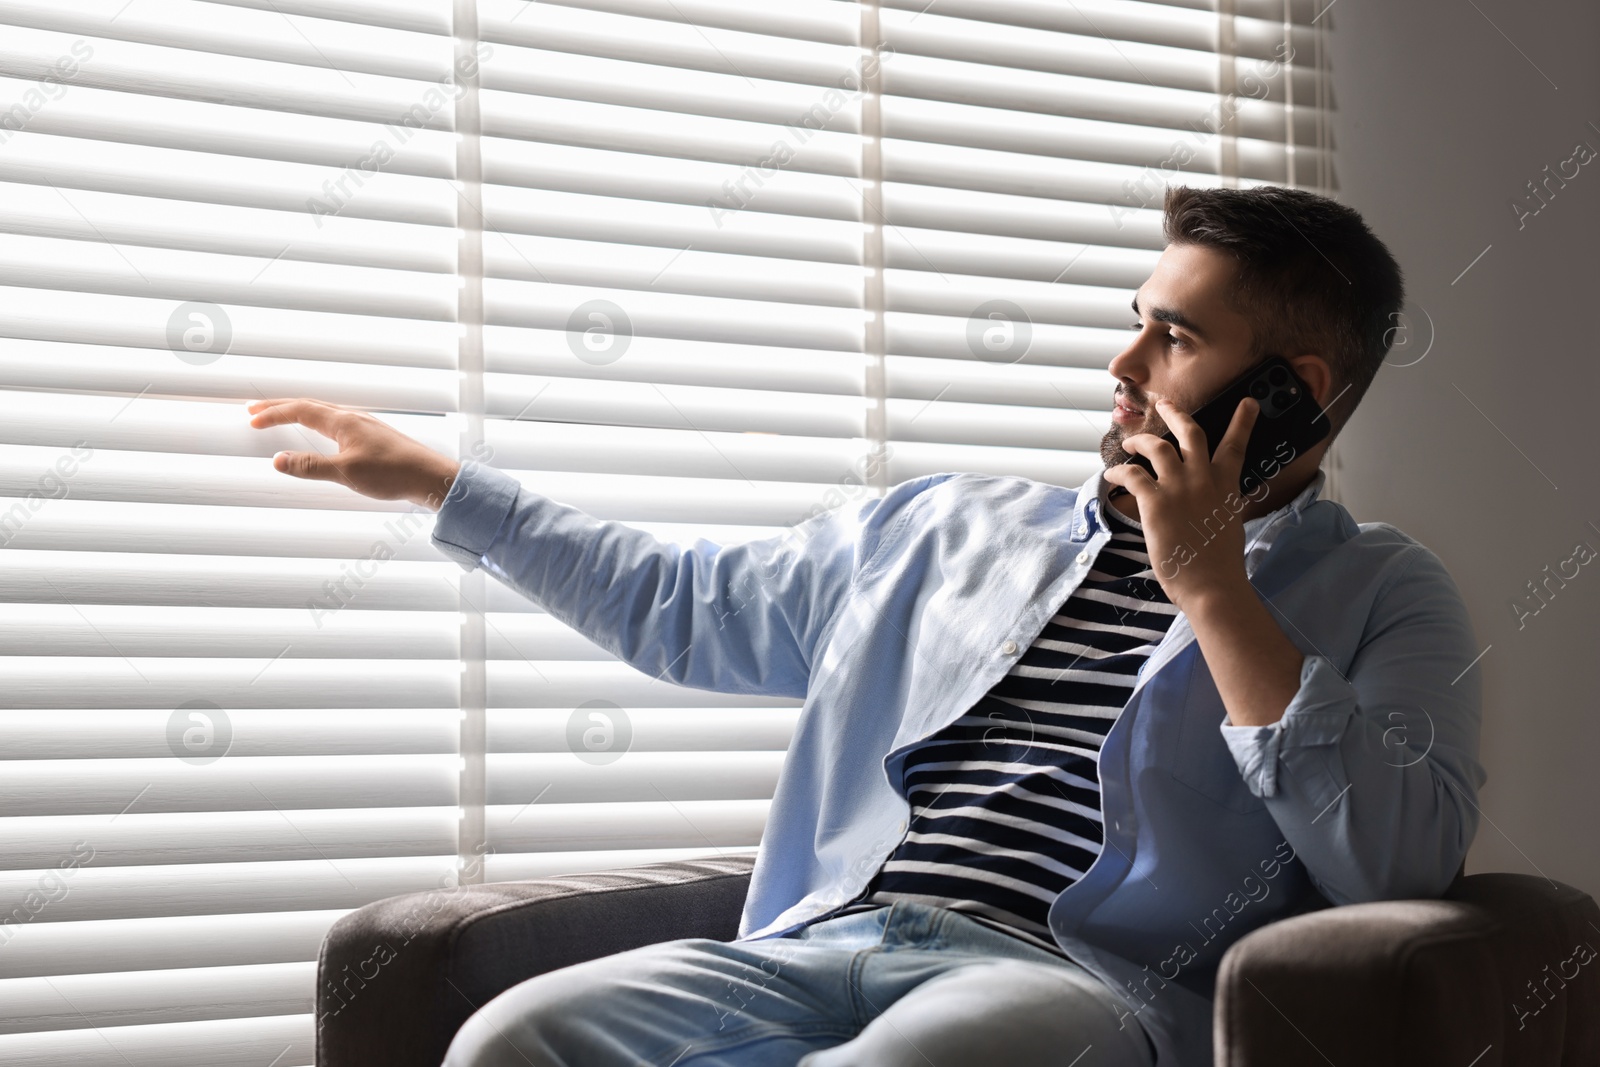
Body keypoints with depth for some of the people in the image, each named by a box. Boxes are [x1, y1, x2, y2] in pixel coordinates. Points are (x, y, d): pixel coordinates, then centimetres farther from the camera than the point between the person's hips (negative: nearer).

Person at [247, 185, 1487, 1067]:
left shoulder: (1382, 593, 11)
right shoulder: (951, 526, 25)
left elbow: (1400, 863, -7)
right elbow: (681, 607, 32)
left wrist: (1211, 591, -6)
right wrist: (429, 476, 32)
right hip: (822, 946, 5)